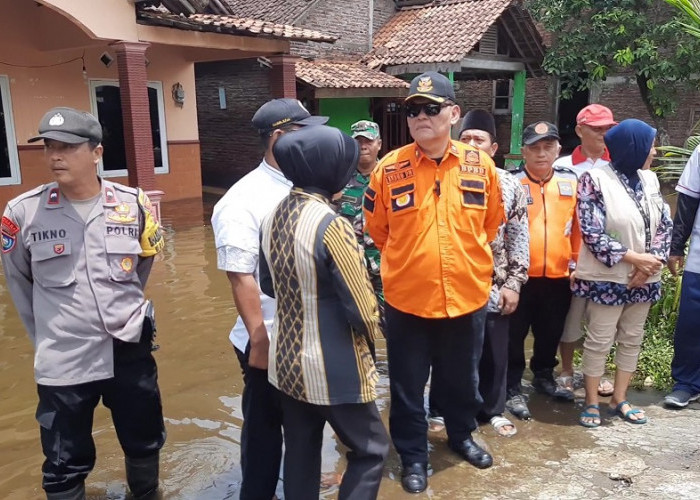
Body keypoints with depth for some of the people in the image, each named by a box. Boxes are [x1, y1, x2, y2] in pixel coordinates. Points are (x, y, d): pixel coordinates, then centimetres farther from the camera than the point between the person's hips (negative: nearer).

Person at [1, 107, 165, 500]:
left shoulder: (134, 204, -6)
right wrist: (45, 333, 10)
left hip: (129, 351, 2)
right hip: (62, 362, -1)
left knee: (145, 445, 21)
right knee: (65, 467, 14)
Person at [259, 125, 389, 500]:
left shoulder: (272, 217, 0)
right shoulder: (330, 225, -23)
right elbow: (361, 308, -19)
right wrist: (371, 334, 2)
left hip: (286, 361, 7)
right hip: (334, 369, -7)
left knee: (300, 453, 19)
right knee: (370, 451, 12)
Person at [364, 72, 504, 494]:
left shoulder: (481, 165, -4)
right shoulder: (389, 169, -8)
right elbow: (378, 230, 6)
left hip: (468, 295, 2)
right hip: (407, 298, -1)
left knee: (463, 379, 21)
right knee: (407, 386, 12)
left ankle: (461, 435, 48)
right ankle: (413, 455, 34)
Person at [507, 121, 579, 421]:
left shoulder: (570, 182, 4)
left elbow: (578, 227, 9)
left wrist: (577, 262, 8)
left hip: (559, 276, 4)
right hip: (520, 275, -4)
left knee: (550, 332, 20)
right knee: (514, 335, 7)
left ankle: (544, 376, 41)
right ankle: (513, 388, 21)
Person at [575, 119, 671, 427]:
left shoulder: (649, 179, 7)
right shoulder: (595, 180, -12)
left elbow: (664, 225, 6)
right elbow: (592, 233, -17)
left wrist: (654, 260, -10)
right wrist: (634, 258, -18)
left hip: (643, 279, 6)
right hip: (608, 278, -6)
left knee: (632, 340, 13)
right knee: (599, 342, 1)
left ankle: (619, 399, 27)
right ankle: (591, 402, 16)